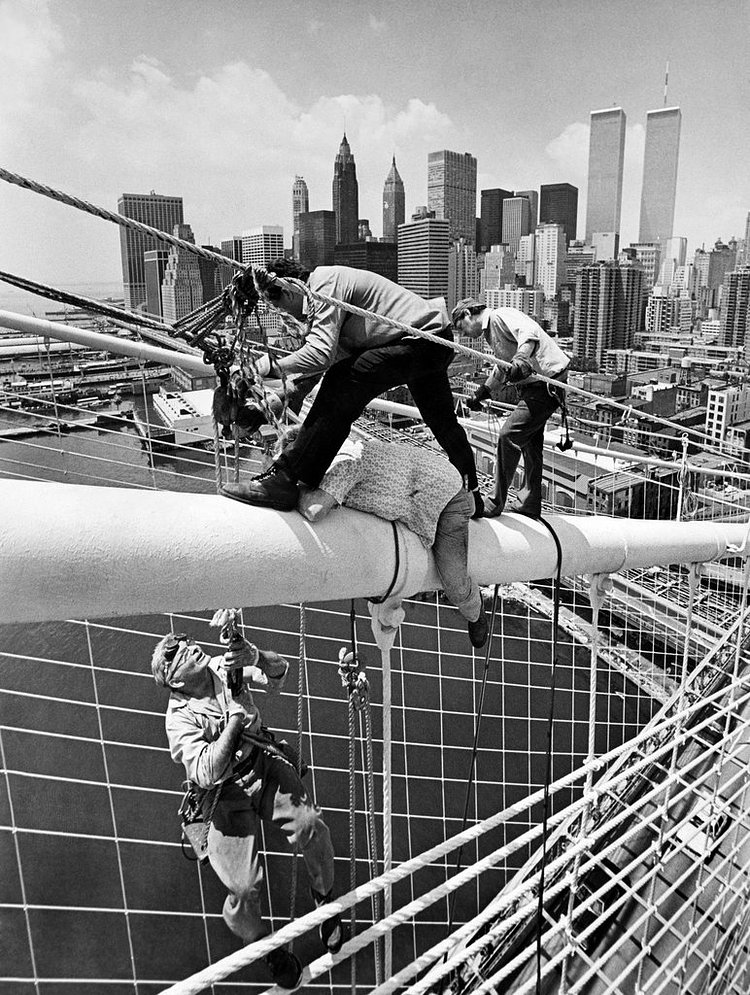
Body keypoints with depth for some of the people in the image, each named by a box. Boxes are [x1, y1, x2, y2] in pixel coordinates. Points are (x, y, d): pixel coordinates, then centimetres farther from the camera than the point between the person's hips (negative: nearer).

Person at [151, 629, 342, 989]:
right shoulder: (179, 718, -16)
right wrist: (234, 721, -28)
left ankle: (324, 895, 12)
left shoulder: (224, 667, -4)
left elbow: (278, 675, -9)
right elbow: (205, 773, -26)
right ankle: (264, 944, 25)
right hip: (225, 794, -3)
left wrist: (256, 657, -31)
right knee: (243, 887, -9)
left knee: (310, 826, -19)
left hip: (265, 764, 3)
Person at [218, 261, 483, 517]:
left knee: (341, 390, -20)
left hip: (424, 338, -11)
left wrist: (274, 365, -19)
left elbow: (320, 354, -30)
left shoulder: (327, 284, -17)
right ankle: (471, 494, 41)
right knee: (442, 421, 24)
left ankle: (283, 481, -23)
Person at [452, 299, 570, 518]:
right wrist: (481, 393, 29)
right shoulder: (490, 330, 20)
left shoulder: (500, 316, -12)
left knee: (508, 435, -13)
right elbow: (501, 370, 31)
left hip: (546, 384, -11)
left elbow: (530, 333, -32)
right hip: (534, 387, 11)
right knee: (530, 442, 16)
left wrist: (521, 358, -49)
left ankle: (495, 504, -6)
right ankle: (529, 506, 28)